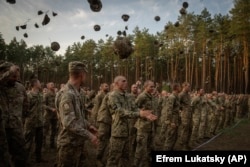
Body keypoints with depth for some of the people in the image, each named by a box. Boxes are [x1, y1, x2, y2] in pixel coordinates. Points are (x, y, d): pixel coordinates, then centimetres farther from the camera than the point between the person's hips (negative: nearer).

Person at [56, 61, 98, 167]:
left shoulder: (76, 92, 10)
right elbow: (69, 123, -27)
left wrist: (88, 126, 10)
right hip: (69, 144, -10)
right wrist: (89, 135, -22)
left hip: (77, 142, 10)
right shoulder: (68, 94, -22)